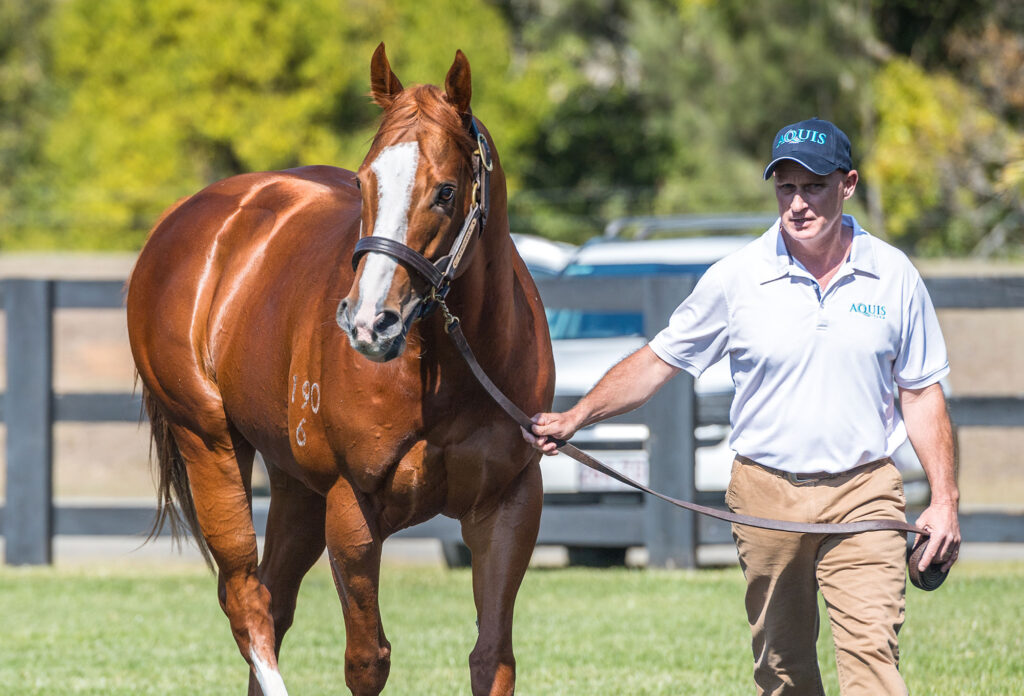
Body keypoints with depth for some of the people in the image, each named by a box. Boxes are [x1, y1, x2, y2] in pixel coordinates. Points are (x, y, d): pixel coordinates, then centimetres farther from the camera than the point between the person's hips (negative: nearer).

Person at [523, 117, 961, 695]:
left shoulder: (894, 276, 1)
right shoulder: (736, 278, -2)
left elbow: (922, 395, 7)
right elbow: (658, 362, 6)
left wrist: (945, 500, 2)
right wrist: (574, 419, -4)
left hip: (864, 493, -1)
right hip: (766, 492, 1)